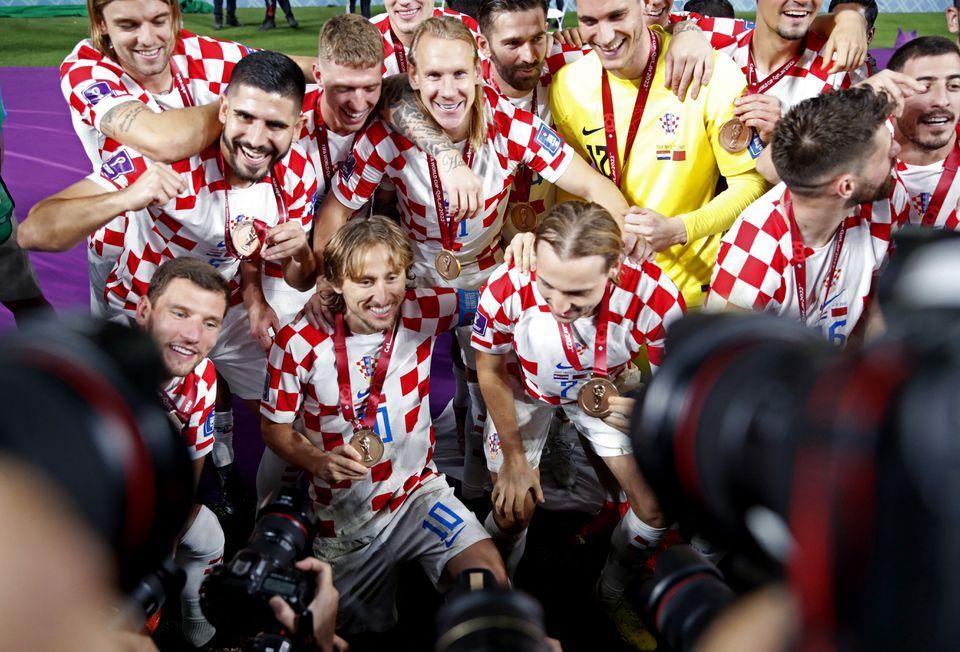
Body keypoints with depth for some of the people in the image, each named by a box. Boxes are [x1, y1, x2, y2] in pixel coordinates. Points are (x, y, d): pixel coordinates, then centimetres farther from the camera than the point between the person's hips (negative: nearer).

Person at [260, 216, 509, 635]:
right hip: (342, 515, 0)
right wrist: (321, 462, -24)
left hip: (417, 490, 0)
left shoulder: (421, 312, -13)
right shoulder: (299, 343, -17)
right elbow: (274, 428, -5)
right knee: (368, 630, 16)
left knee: (490, 579, -24)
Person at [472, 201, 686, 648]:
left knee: (656, 507, -2)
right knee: (513, 512, -5)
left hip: (606, 391, 1)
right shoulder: (507, 289, -38)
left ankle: (612, 596, 30)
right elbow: (490, 371, -15)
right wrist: (514, 457, -6)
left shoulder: (655, 298, -38)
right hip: (525, 390, -1)